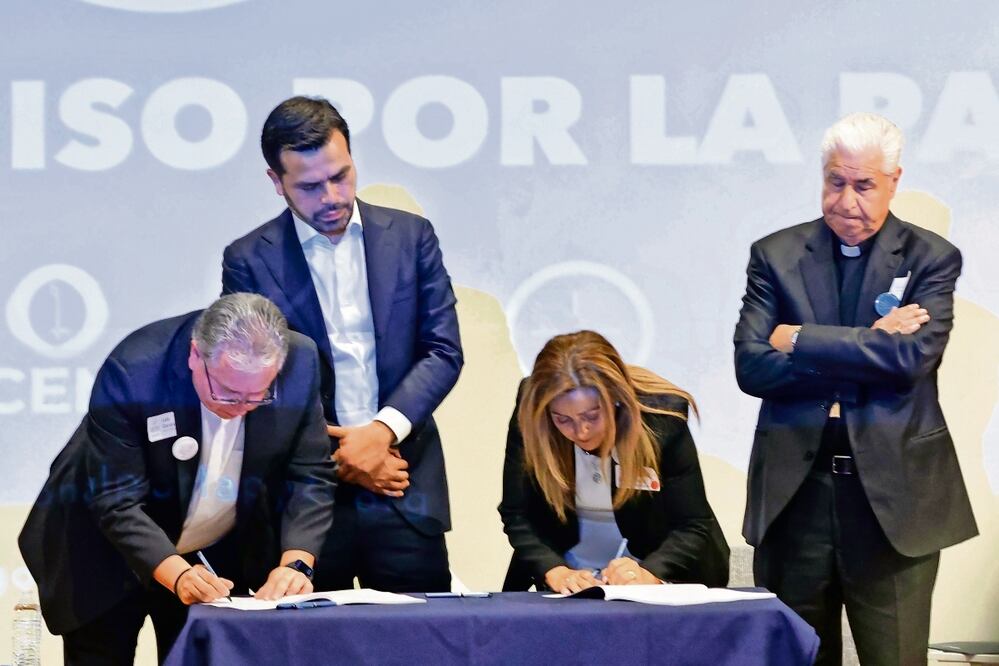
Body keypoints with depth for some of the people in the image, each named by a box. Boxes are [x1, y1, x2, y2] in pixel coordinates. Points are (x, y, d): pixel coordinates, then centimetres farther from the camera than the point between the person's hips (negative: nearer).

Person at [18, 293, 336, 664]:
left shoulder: (300, 363, -20)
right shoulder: (131, 371, -30)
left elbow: (311, 478, -13)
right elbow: (117, 502, -28)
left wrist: (296, 563, -29)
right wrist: (178, 575, -41)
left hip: (221, 558, 3)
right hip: (107, 559, -3)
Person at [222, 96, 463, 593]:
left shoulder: (410, 236, 6)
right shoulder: (249, 261, 1)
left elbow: (444, 351, 4)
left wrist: (384, 430, -11)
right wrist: (334, 459, -7)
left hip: (405, 490, 1)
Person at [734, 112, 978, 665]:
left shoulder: (931, 259, 2)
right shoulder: (775, 256, 7)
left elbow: (913, 357, -15)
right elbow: (751, 367, -6)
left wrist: (796, 341, -10)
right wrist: (871, 349, -12)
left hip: (894, 495, -2)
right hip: (795, 493, 2)